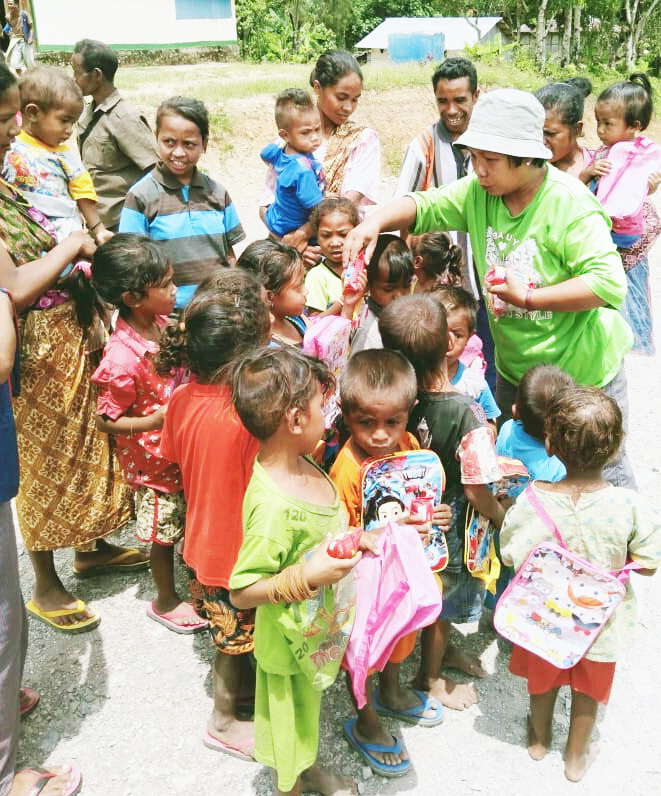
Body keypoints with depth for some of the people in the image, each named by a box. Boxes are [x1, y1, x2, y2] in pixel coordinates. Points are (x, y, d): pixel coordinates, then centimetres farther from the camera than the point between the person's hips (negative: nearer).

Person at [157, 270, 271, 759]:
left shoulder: (183, 399, -11)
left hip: (203, 539, 7)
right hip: (240, 550, -7)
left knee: (234, 635, 30)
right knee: (237, 639, 18)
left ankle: (244, 688, 53)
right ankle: (226, 720, 41)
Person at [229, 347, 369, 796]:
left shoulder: (300, 464, -8)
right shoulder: (272, 506, -37)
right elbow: (241, 593, -30)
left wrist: (352, 538, -3)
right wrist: (308, 577, -37)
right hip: (291, 641, -8)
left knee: (310, 706, 32)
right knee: (290, 720, 19)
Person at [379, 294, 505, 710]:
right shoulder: (466, 414, -31)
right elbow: (475, 490, -25)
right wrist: (501, 515, -6)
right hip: (452, 525, -5)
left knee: (436, 591, 29)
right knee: (444, 599, 19)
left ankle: (443, 648, 54)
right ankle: (430, 677, 41)